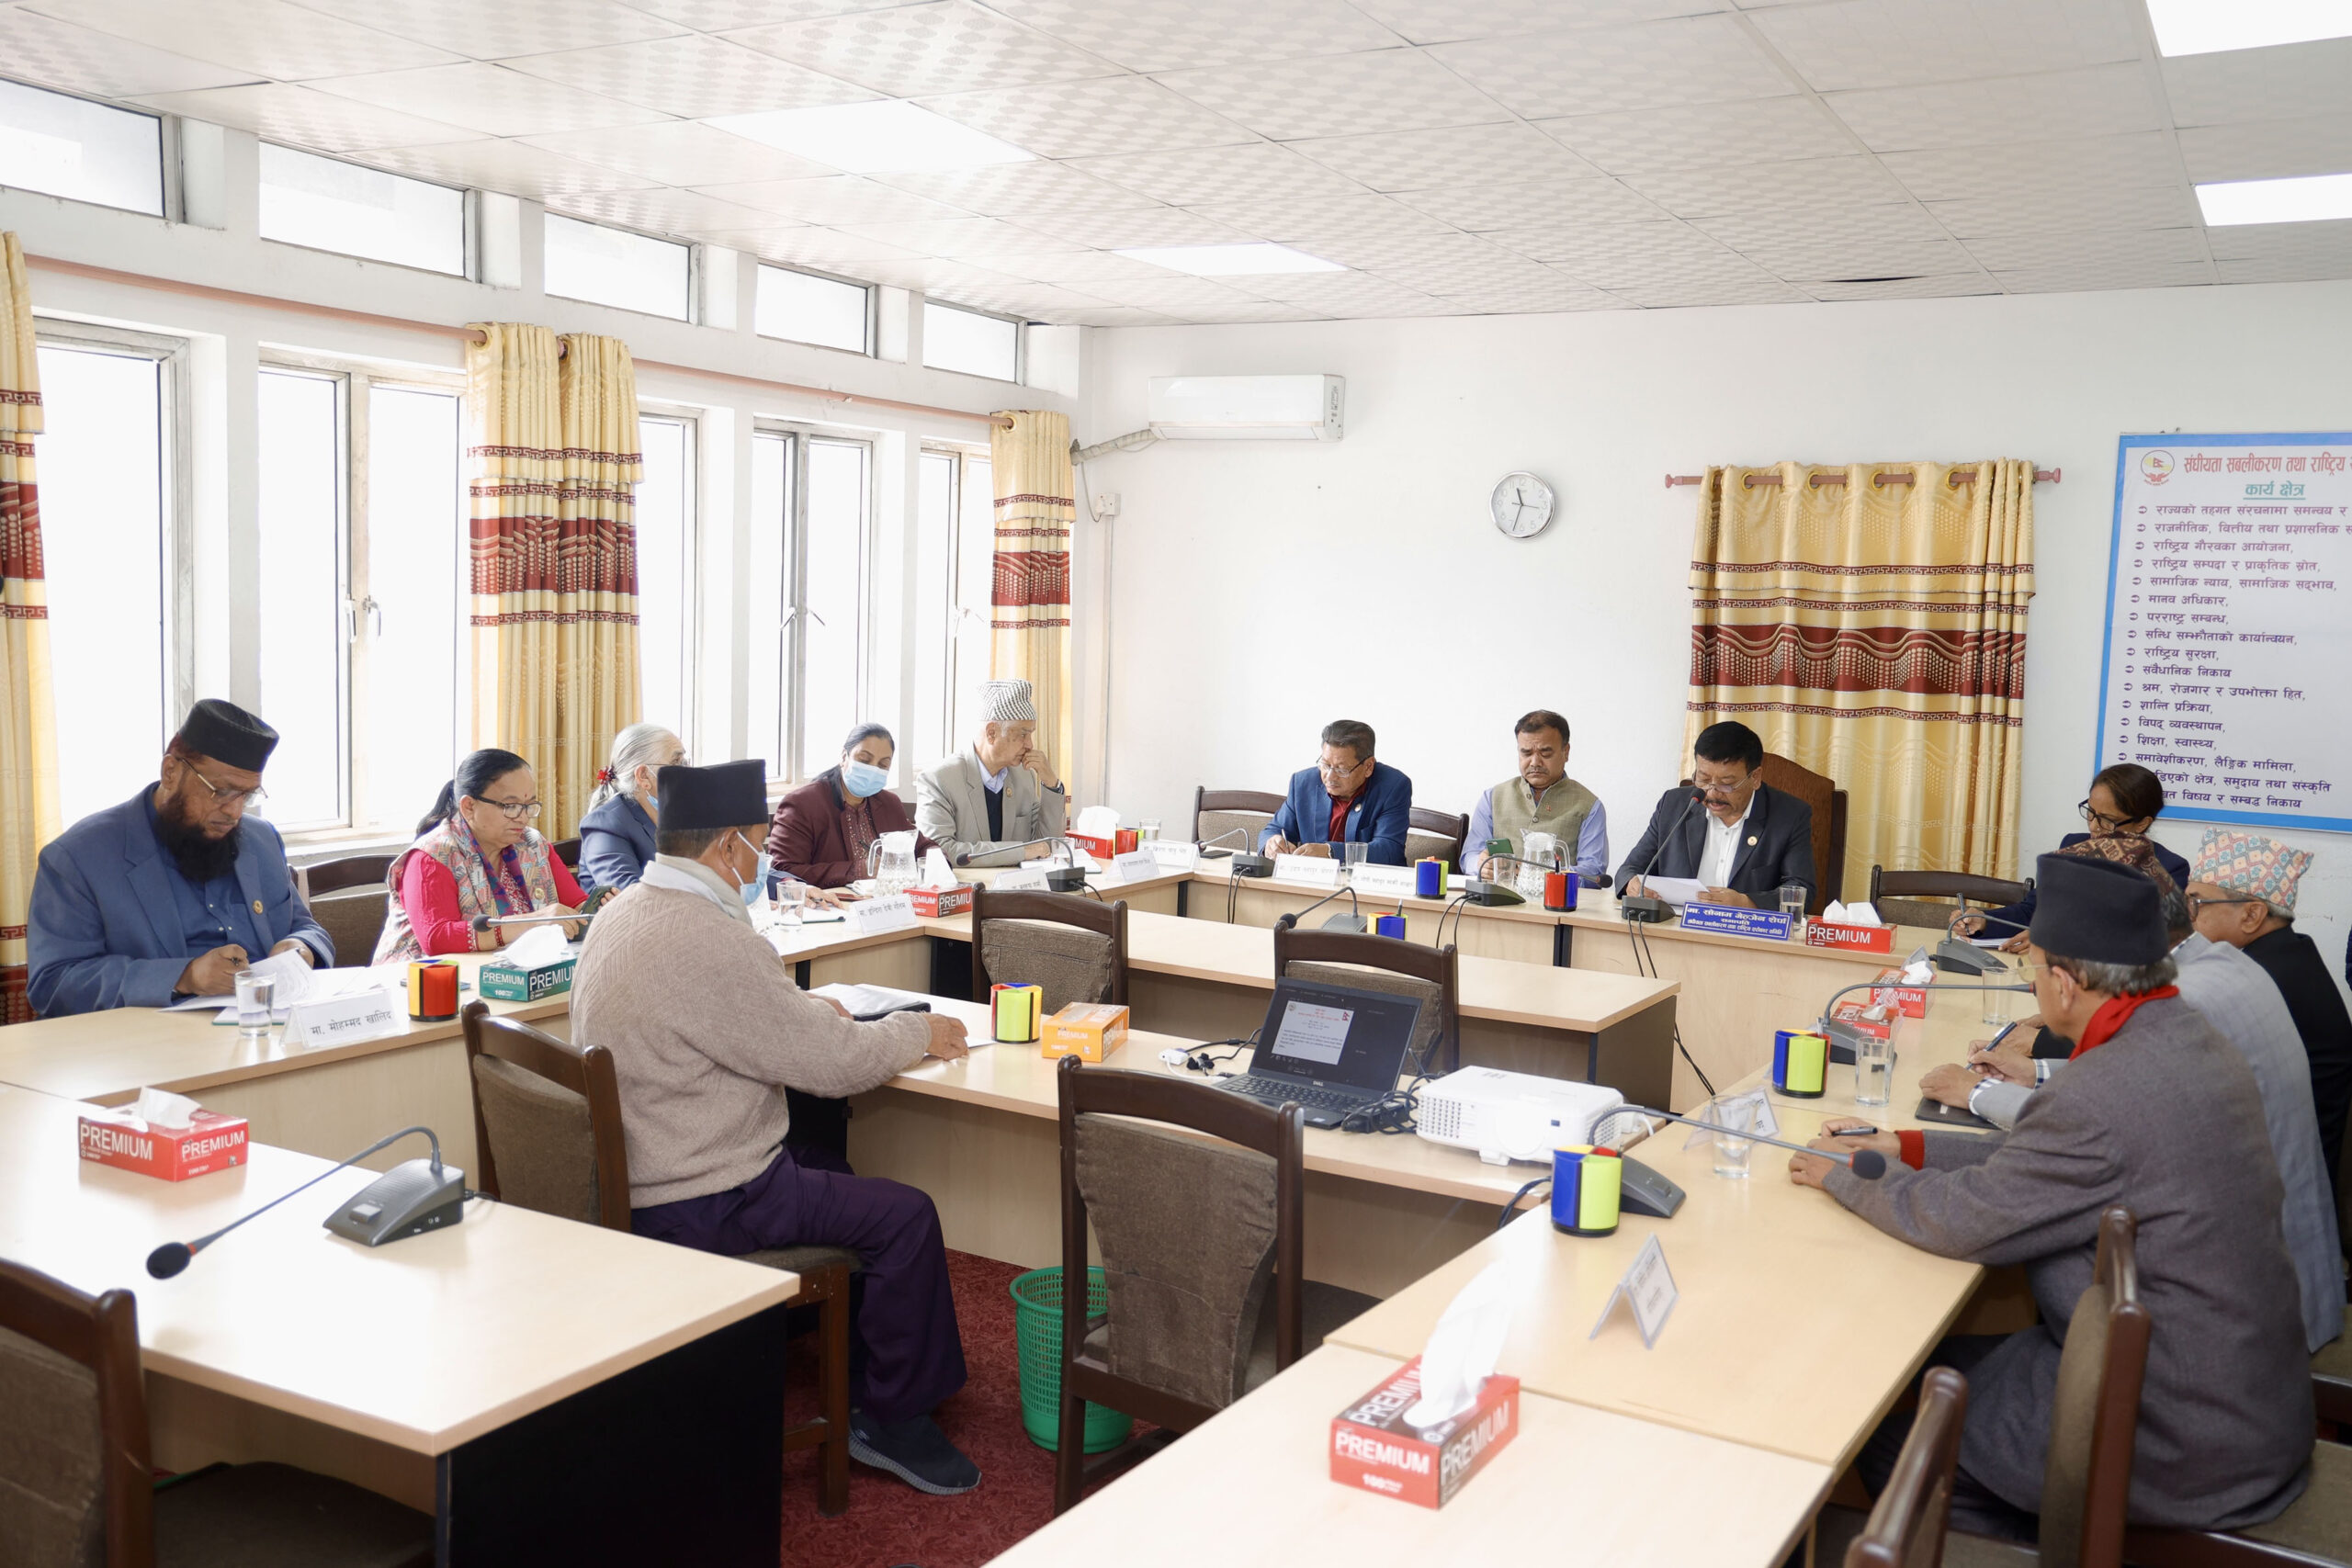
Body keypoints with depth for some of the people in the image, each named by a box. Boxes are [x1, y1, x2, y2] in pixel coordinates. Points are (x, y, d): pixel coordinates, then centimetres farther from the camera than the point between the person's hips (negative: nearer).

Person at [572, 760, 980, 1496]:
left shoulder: (622, 913, 5)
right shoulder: (709, 939, -27)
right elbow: (832, 1063, -20)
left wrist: (806, 1009, 15)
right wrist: (918, 1031, -3)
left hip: (641, 1170, 11)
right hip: (695, 1205, -11)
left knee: (832, 1167, 26)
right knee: (906, 1216, -7)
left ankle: (860, 1379, 36)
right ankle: (893, 1420, 10)